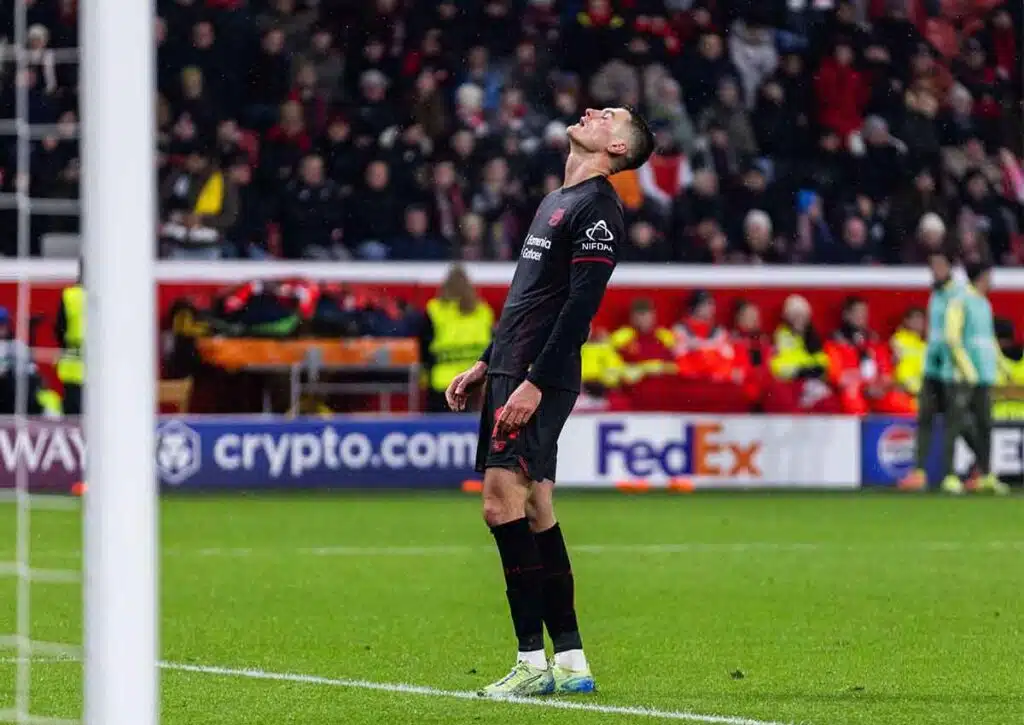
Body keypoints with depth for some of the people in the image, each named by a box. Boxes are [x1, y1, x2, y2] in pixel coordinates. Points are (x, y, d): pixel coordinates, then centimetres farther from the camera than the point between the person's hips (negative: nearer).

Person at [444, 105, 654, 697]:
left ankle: (533, 663, -13)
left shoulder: (598, 209, -9)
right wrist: (485, 366, 24)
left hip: (540, 381, -10)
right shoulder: (555, 202, 21)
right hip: (511, 372, 10)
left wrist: (535, 382, -22)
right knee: (536, 512, 8)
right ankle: (571, 664, 9)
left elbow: (580, 306, -17)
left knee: (504, 504, -15)